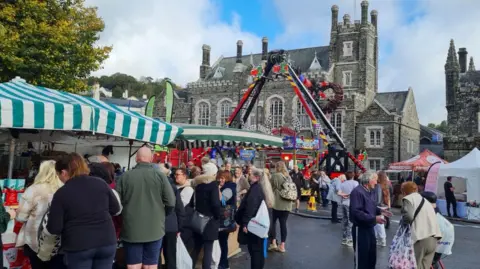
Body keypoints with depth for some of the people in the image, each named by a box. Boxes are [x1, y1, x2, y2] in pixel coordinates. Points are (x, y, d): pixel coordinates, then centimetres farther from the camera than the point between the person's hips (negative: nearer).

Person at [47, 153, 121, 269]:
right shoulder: (100, 183, 2)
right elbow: (116, 209, 9)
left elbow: (54, 228, -6)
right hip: (106, 242, 3)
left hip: (78, 247, -3)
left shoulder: (61, 193, -7)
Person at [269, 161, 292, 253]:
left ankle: (273, 243, 4)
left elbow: (271, 188, -2)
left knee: (273, 221, 9)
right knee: (283, 223, 6)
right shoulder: (288, 177, 10)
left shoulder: (275, 176, -8)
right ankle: (282, 246, 7)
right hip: (287, 204, 5)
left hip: (277, 203, -5)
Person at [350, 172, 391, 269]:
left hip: (370, 227, 9)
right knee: (361, 255, 4)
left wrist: (380, 211, 0)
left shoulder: (371, 191, 8)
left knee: (372, 253, 20)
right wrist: (374, 218, -28)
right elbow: (356, 212, -29)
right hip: (360, 228, -9)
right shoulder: (357, 192, -22)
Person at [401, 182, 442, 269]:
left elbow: (408, 217, -14)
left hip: (420, 239, -7)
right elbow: (432, 218, 19)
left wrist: (402, 219, 6)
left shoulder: (408, 199, 3)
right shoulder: (424, 200, 25)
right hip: (433, 239, 7)